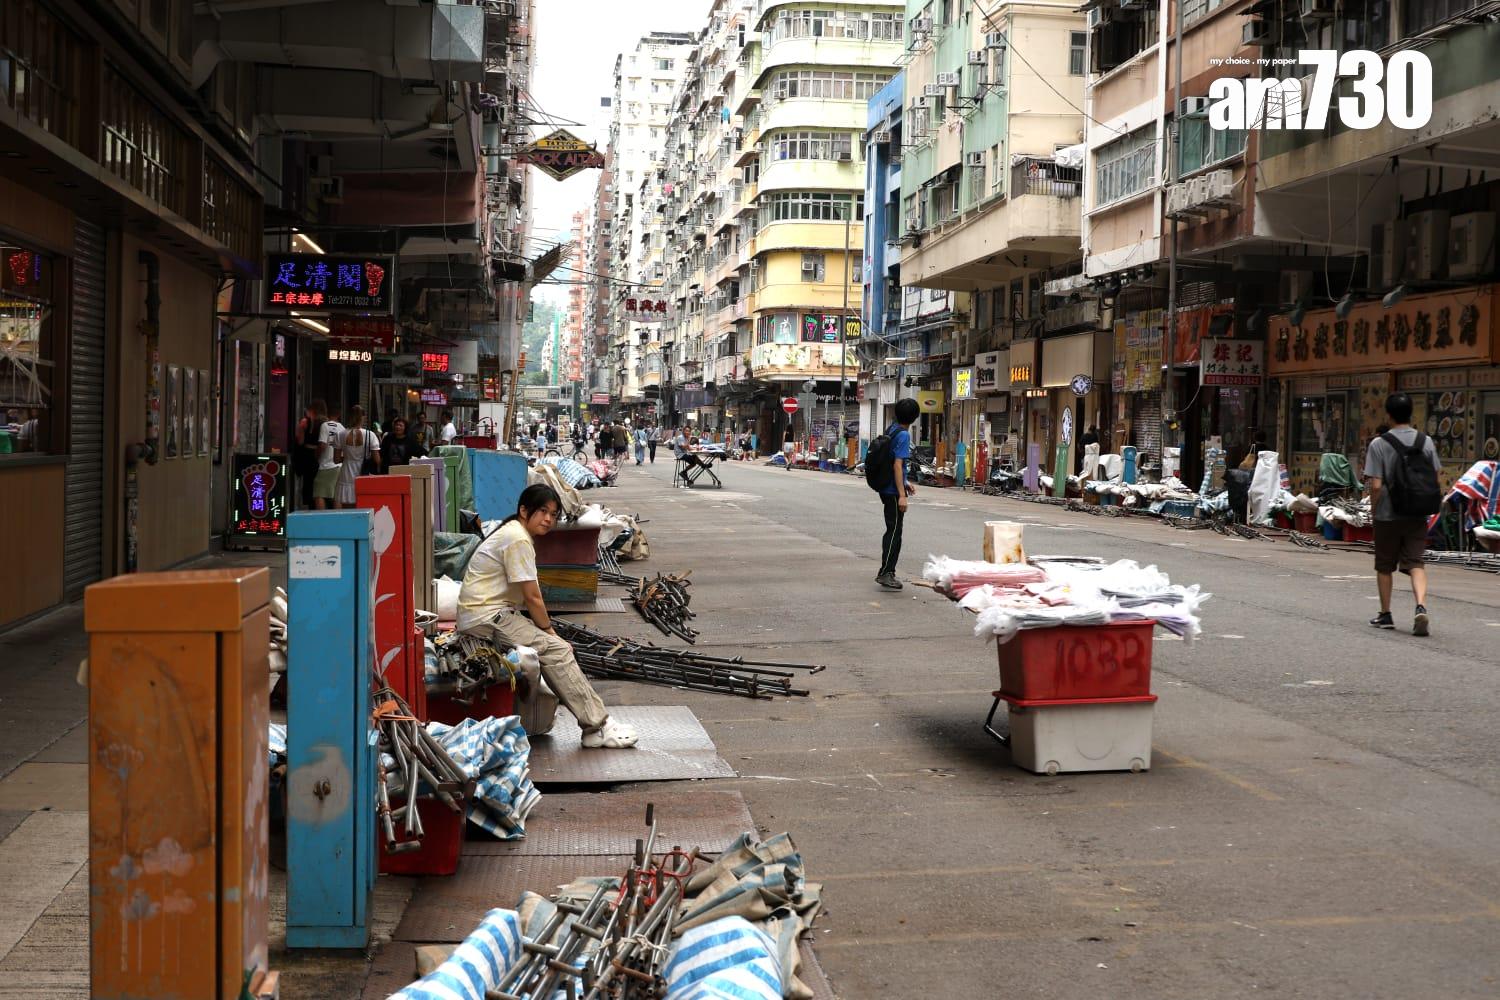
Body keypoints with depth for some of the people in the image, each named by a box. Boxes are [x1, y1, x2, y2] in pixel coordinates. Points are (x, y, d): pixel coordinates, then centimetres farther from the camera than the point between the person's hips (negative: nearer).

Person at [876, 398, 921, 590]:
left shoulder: (891, 430, 10)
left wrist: (904, 483, 24)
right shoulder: (903, 435, -17)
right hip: (893, 491, -9)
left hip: (887, 488, 9)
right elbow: (897, 465, -22)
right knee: (894, 532, -4)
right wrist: (901, 495, -23)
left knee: (892, 531, 15)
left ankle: (888, 572, 21)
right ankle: (885, 573, -3)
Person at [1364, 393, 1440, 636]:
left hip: (1388, 515, -2)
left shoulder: (1379, 444, -11)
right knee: (1416, 563, 3)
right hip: (1417, 515, 2)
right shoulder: (1426, 442, 0)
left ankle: (1385, 615, 21)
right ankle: (1421, 607, -19)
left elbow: (1376, 486, -14)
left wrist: (1374, 509, 2)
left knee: (1384, 566, 11)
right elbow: (1434, 480, 4)